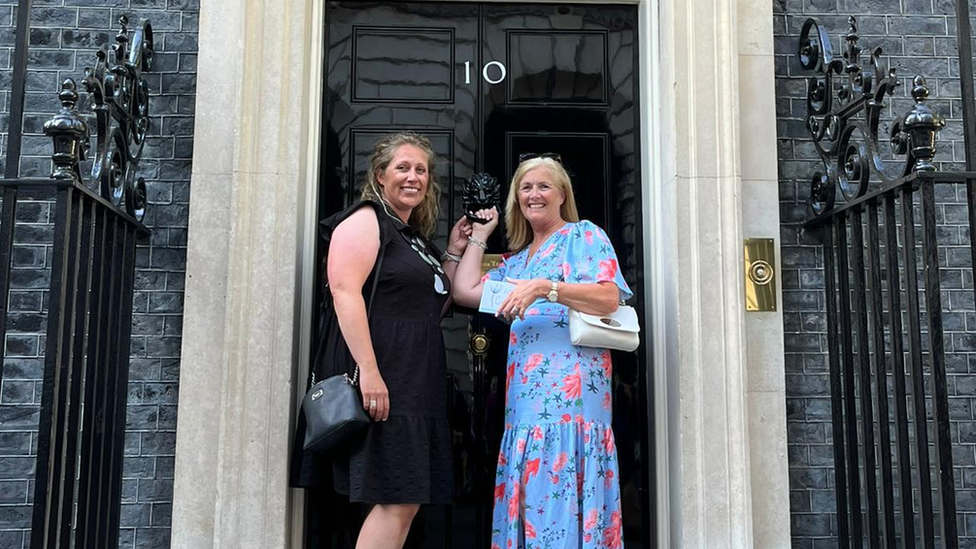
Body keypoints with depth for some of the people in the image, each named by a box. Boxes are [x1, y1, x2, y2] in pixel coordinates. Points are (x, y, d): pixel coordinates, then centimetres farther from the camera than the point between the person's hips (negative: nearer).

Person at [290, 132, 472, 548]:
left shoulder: (416, 239, 22)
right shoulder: (366, 220, -3)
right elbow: (344, 291, -17)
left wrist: (454, 254, 16)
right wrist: (368, 370, -26)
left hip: (418, 381, 9)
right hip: (381, 380, -9)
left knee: (407, 500, 8)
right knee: (397, 500, -11)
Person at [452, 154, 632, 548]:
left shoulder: (584, 235, 4)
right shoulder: (515, 261, 24)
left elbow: (609, 298, -10)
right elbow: (464, 291, 15)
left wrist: (544, 288, -20)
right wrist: (478, 236, 25)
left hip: (571, 388, -6)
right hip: (525, 395, 7)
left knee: (563, 497, -11)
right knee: (527, 497, 3)